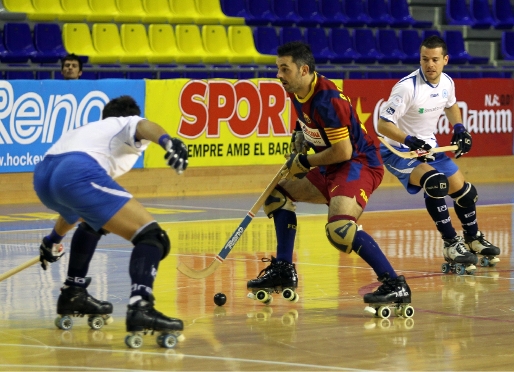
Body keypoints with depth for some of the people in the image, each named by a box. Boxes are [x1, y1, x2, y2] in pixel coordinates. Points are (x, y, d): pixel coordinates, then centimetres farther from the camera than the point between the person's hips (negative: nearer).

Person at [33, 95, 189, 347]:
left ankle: (73, 294, 38)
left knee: (92, 221, 39)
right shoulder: (129, 123, 25)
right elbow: (144, 127, -5)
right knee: (152, 238, -9)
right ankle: (140, 306, -31)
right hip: (78, 173, -8)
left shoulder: (90, 130, 43)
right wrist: (167, 141, -27)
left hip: (42, 175, 8)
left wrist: (54, 239, 69)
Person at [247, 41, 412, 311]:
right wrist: (300, 136, 9)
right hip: (332, 169, 11)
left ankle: (395, 285, -29)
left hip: (359, 164, -11)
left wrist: (304, 162, -12)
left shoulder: (327, 100, -24)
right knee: (279, 192, 19)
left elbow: (343, 151, -24)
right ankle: (283, 271, 23)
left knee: (339, 229, -31)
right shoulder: (296, 92, 4)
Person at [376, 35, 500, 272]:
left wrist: (459, 128, 3)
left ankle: (473, 238, 40)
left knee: (464, 190, 11)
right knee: (435, 182, -32)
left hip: (428, 147, 7)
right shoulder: (408, 87, -27)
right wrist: (410, 141, -41)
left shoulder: (446, 83, -5)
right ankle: (451, 244, -19)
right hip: (398, 151, -7)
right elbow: (383, 124, -28)